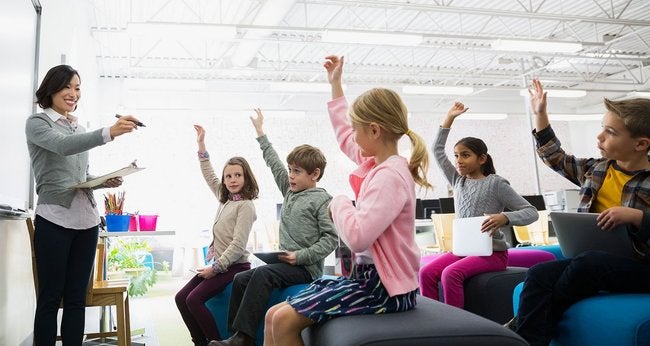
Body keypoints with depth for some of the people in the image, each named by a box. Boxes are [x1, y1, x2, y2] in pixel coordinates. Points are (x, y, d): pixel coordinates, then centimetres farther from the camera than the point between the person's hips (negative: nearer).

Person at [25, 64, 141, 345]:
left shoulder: (79, 128, 19)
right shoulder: (37, 123, 0)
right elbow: (63, 146, -22)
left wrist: (105, 182, 1)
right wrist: (109, 133, -36)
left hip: (87, 220, 6)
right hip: (55, 220, -5)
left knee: (77, 297, 8)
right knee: (50, 297, 0)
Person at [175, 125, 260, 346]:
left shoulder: (245, 205, -12)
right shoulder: (225, 199, 11)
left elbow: (238, 245, -18)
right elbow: (209, 177, 24)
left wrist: (215, 268, -17)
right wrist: (201, 145, 21)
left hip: (234, 267, -8)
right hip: (219, 264, 8)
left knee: (194, 300, -20)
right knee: (181, 298, 0)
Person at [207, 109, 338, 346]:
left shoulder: (322, 200, -9)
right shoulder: (290, 191, 14)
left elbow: (330, 238, -14)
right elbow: (274, 163, 22)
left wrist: (301, 256, -21)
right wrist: (260, 132, 28)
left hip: (306, 267, -9)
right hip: (287, 263, 9)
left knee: (262, 274, -29)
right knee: (241, 279, -1)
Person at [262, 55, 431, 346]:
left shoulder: (390, 176, -21)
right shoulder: (377, 163, 8)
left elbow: (357, 237, -32)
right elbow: (345, 139, 27)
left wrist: (339, 203, -12)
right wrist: (335, 85, 32)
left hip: (386, 287, -10)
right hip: (369, 275, 10)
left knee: (284, 320, -19)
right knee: (273, 316, 3)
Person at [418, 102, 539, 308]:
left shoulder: (495, 183, -5)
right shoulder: (458, 181, 11)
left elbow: (531, 212, -8)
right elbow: (437, 151, 14)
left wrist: (504, 218, -27)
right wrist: (449, 118, 14)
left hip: (492, 252, -6)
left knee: (451, 273, -30)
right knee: (426, 272, -18)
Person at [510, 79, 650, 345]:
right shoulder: (597, 169, 11)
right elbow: (556, 159, 25)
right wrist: (540, 115, 24)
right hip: (594, 261, 5)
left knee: (587, 264, -36)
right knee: (539, 274, -24)